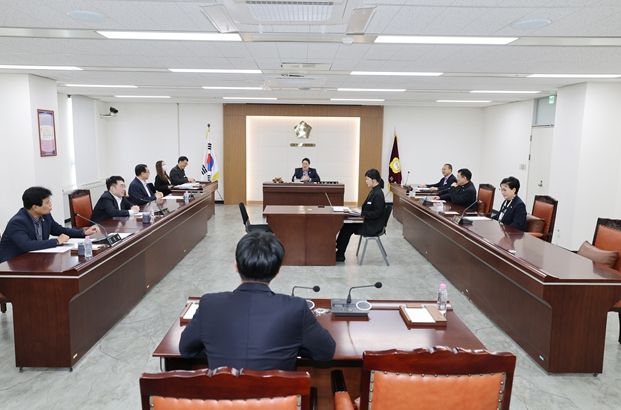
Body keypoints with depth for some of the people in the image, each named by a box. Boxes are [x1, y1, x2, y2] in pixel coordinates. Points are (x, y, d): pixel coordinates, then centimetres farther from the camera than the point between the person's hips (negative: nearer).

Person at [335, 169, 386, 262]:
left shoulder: (378, 194, -19)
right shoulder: (374, 191, 11)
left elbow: (377, 213, -24)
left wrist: (362, 214, -21)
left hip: (373, 227, -9)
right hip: (369, 222, 9)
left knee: (347, 229, -9)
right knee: (346, 225, 1)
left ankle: (340, 255, 2)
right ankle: (338, 250, 2)